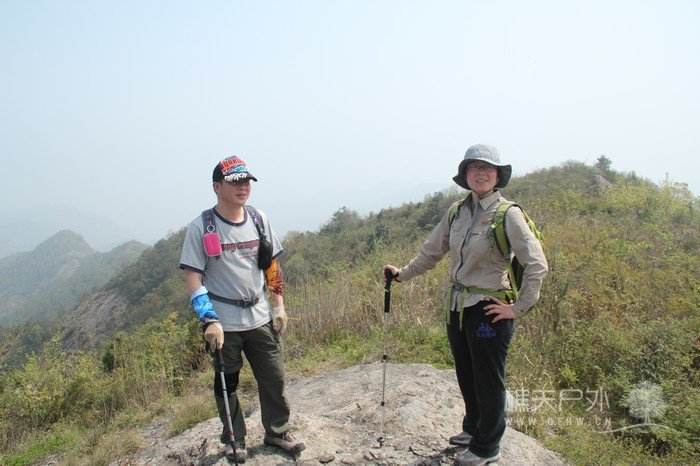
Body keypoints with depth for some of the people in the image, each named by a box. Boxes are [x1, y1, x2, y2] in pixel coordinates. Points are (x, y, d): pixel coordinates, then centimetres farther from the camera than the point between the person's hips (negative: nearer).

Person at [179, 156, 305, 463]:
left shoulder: (259, 220, 3)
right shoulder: (201, 227, -9)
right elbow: (192, 276, -10)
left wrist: (279, 306, 8)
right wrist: (208, 320, -17)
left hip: (260, 318, 4)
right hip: (223, 323, -3)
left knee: (274, 377, 9)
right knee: (227, 383, 12)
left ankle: (277, 431, 31)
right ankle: (234, 440, 33)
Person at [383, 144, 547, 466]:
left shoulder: (508, 214, -14)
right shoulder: (457, 212, 4)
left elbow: (537, 265, -16)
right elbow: (431, 251, 15)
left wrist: (519, 308, -14)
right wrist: (403, 274, 18)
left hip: (489, 310, -6)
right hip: (458, 306, 6)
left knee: (488, 380, 10)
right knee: (465, 374, 21)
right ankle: (473, 427, 45)